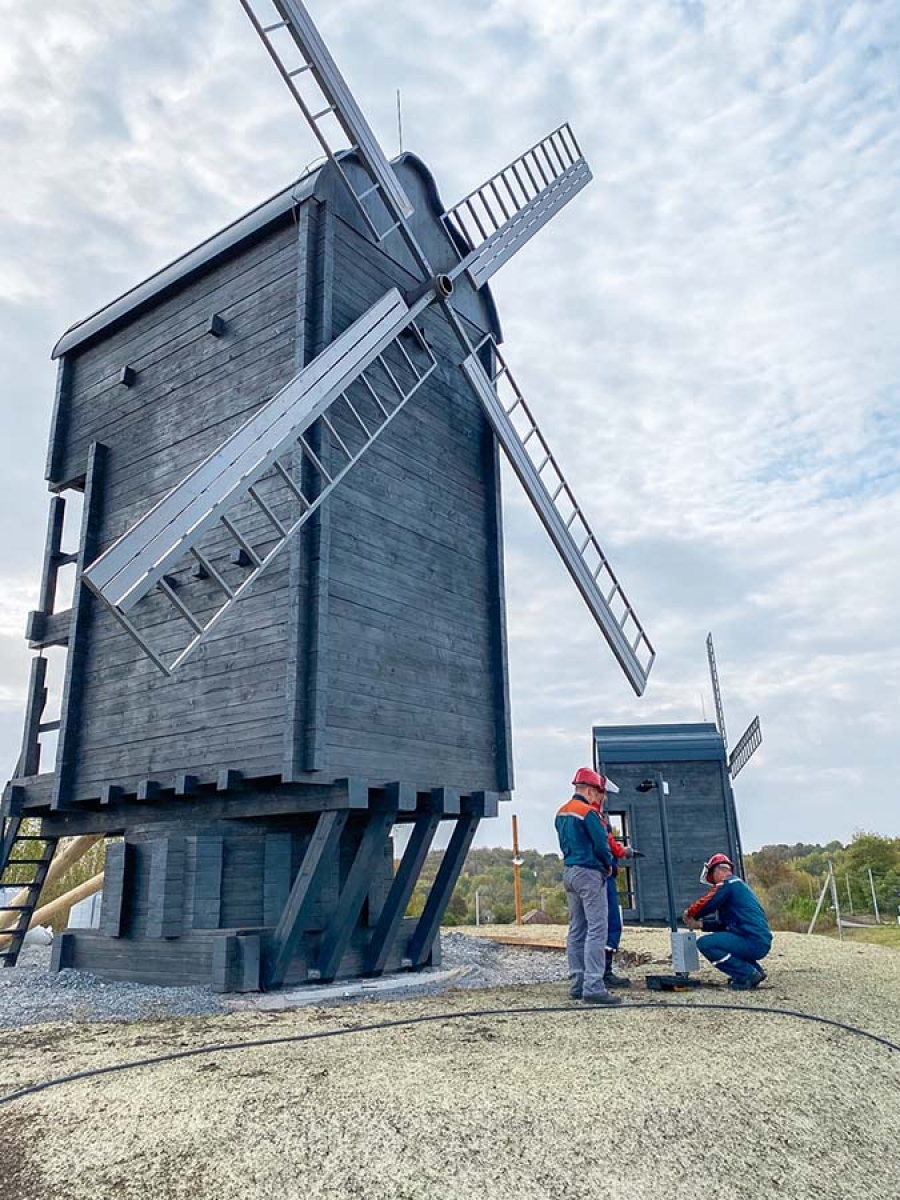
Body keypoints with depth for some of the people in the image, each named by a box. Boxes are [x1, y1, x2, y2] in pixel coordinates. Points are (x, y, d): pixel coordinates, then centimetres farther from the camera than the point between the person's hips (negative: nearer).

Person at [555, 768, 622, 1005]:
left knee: (576, 930, 12)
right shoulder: (588, 812, -14)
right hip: (589, 873, -9)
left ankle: (577, 985, 16)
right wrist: (609, 864, 4)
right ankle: (593, 988, -11)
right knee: (596, 930, -8)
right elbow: (601, 845, -15)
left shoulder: (562, 813, 12)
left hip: (568, 872, 9)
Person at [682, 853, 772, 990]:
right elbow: (723, 922, 25)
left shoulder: (727, 884, -6)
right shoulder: (740, 885, 23)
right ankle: (755, 970, 15)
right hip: (763, 943, 10)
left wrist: (689, 913, 11)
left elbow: (705, 904, -9)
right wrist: (699, 924, 21)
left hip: (752, 942, -10)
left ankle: (748, 974, -11)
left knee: (704, 943, -14)